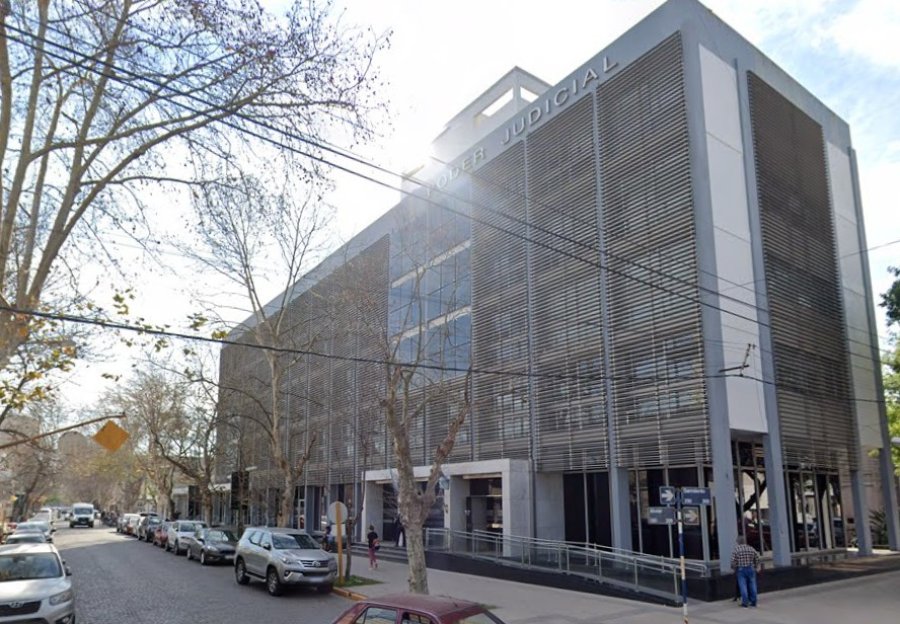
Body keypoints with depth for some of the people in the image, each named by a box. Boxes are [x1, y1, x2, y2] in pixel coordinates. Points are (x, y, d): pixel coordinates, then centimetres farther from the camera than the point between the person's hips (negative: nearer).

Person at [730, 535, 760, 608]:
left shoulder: (735, 549, -7)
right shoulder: (751, 548, 3)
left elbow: (733, 561, -11)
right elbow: (757, 559, 4)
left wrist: (734, 569, 4)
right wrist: (755, 567, 16)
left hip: (741, 570, -3)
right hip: (751, 569, 3)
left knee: (743, 586, 1)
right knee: (752, 585, 9)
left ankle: (745, 602, 1)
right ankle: (753, 602, 14)